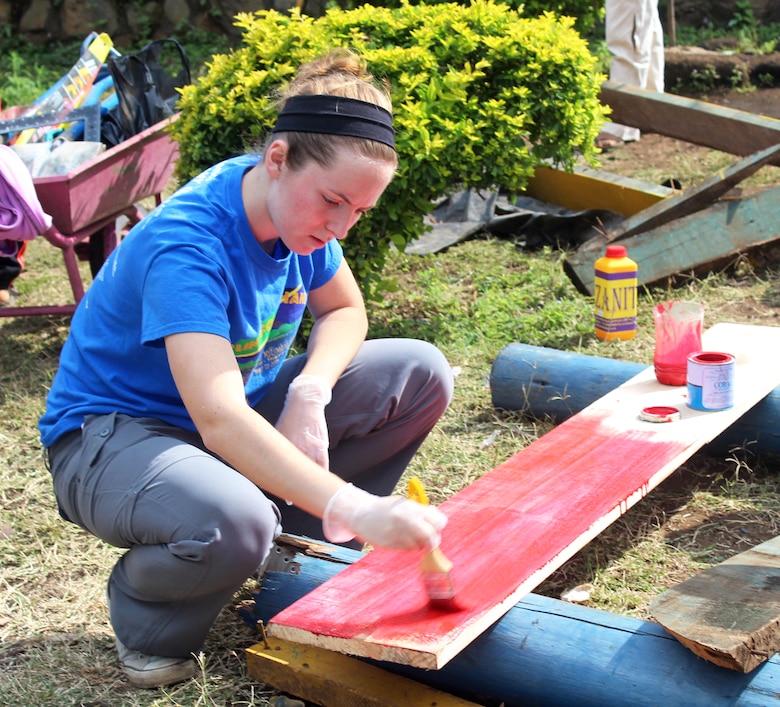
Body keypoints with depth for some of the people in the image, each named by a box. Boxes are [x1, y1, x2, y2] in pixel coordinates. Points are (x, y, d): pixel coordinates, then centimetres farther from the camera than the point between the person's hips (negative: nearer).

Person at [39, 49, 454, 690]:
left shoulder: (298, 207, -8)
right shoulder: (185, 246, -32)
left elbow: (345, 311, 7)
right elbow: (220, 421, -43)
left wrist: (309, 392, -16)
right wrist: (353, 509, -52)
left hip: (247, 414, 8)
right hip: (112, 433, -8)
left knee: (422, 375, -6)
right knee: (231, 524, -42)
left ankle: (298, 536, 5)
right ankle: (145, 617, -7)